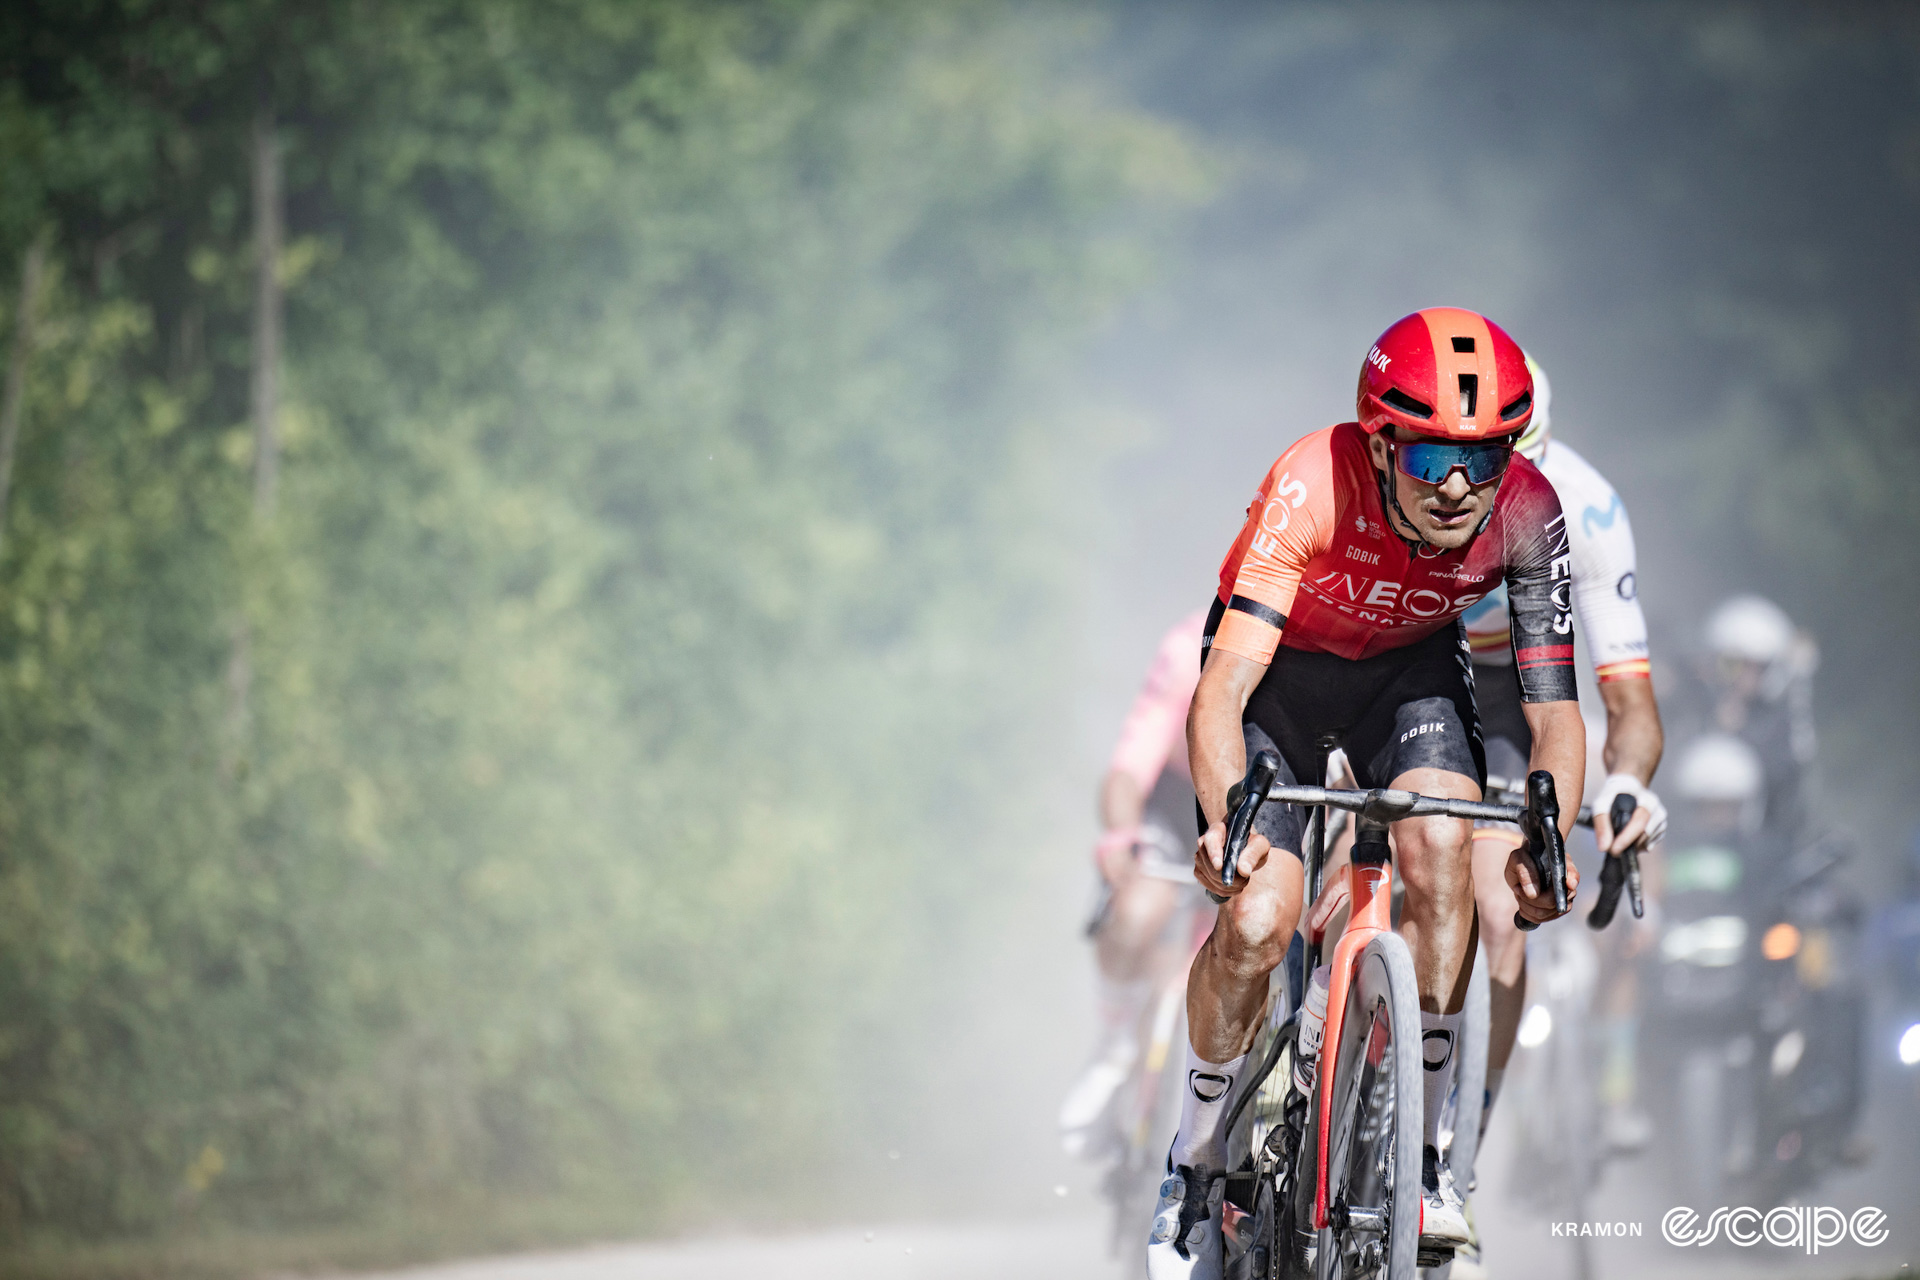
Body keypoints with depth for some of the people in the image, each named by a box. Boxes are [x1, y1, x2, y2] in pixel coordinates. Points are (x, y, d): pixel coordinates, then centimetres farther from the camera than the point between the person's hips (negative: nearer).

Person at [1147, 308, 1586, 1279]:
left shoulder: (1526, 515, -27)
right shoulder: (1314, 487, -36)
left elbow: (1554, 713, -22)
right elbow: (1221, 694, -41)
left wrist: (1548, 835, -41)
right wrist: (1225, 824, -58)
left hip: (1409, 669, 2)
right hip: (1280, 664, -2)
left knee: (1440, 843, -26)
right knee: (1256, 923, -17)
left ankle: (1416, 1150, -11)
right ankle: (1196, 1165, 8)